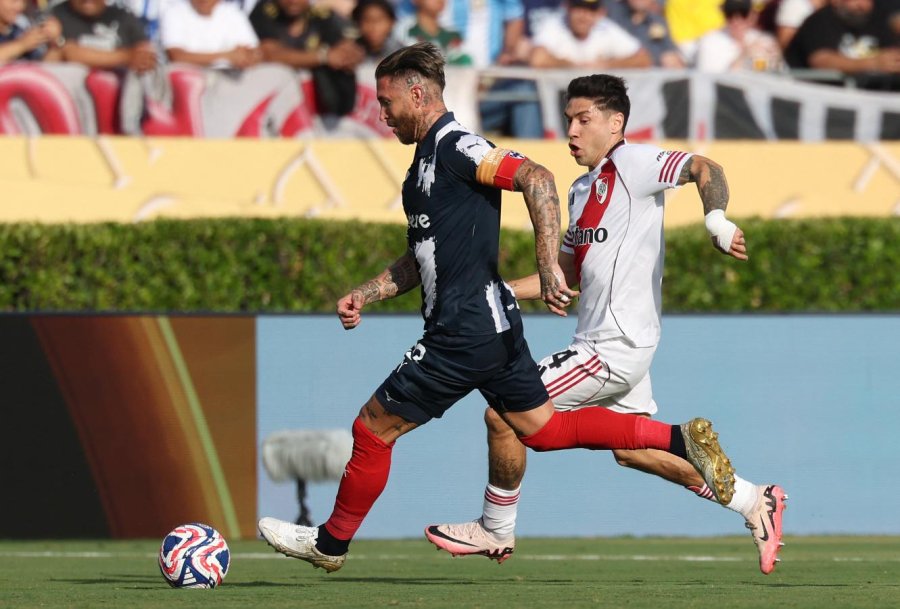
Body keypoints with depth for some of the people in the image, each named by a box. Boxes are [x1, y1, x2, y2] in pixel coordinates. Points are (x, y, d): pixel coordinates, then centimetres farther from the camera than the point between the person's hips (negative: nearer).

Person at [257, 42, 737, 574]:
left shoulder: (454, 146, -14)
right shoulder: (429, 157, 17)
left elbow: (536, 178, -27)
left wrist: (549, 267, -34)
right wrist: (364, 295, 17)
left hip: (465, 332, -10)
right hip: (494, 327, 10)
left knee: (374, 429, 1)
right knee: (544, 428, 14)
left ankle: (331, 543, 16)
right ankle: (682, 439, 10)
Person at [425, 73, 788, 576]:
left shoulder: (632, 163, -11)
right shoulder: (582, 189, 17)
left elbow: (703, 168, -24)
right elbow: (567, 273, 24)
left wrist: (716, 219, -42)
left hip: (615, 347, -10)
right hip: (604, 341, 10)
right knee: (630, 449, 18)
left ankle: (496, 530, 11)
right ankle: (753, 501, 23)